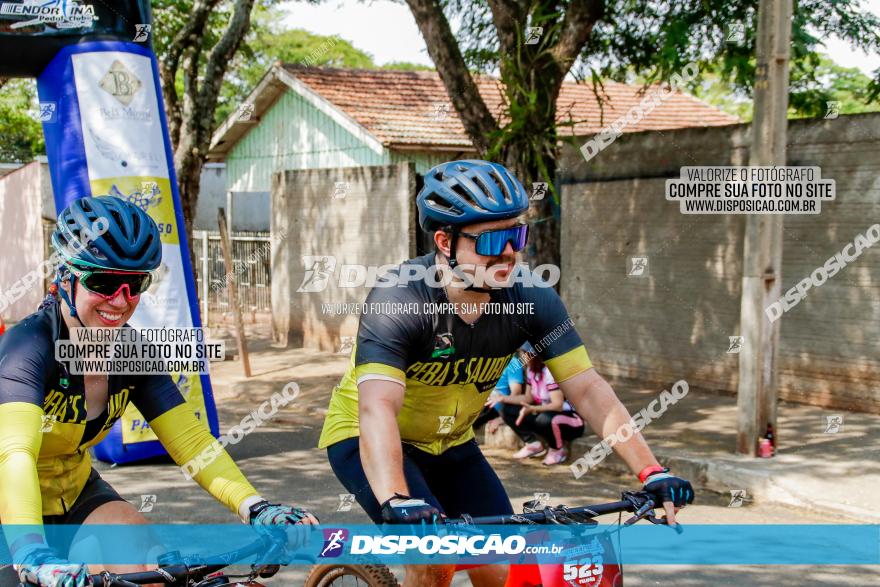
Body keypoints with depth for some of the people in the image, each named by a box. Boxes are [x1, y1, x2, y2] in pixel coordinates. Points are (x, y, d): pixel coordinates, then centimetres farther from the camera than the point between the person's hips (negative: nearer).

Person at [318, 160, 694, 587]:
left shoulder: (530, 299, -18)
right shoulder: (399, 301, -31)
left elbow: (587, 388, -20)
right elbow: (377, 408, -43)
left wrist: (650, 472, -31)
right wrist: (396, 502, -59)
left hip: (449, 444, 5)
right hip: (367, 440, -5)